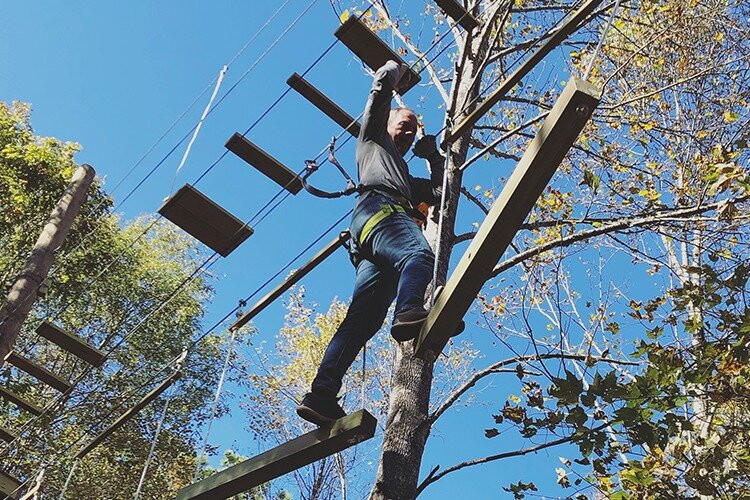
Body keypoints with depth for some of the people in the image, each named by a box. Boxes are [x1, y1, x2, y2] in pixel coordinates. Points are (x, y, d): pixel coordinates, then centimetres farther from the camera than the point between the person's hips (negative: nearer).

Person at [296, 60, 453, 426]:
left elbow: (442, 191, 39)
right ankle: (410, 312, -62)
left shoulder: (408, 179, 47)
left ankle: (321, 395, -19)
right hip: (379, 207, -6)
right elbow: (381, 86, 25)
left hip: (369, 251, 6)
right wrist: (395, 69, 44)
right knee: (419, 255, -34)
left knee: (363, 319, -9)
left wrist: (433, 155, 41)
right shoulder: (373, 139, 30)